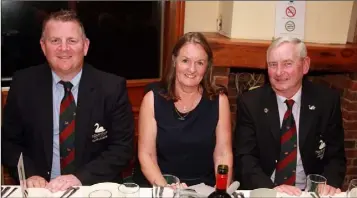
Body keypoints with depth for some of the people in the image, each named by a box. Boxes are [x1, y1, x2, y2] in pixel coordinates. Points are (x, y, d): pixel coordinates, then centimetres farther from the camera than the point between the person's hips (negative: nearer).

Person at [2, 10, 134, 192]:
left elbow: (122, 147, -6)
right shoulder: (23, 84, 0)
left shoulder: (112, 87, -6)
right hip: (41, 188, 2)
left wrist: (80, 177, -18)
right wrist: (30, 174, -11)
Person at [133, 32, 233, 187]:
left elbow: (223, 154, 0)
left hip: (203, 188, 2)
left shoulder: (219, 100, -1)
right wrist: (166, 189, -19)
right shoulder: (153, 98, -3)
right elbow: (146, 155, -5)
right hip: (157, 186, -1)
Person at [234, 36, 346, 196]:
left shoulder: (327, 101, -1)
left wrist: (330, 183, -16)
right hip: (263, 192, -2)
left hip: (311, 191, 2)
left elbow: (336, 156, 3)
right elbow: (244, 157, -8)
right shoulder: (250, 103, -5)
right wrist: (270, 187, -24)